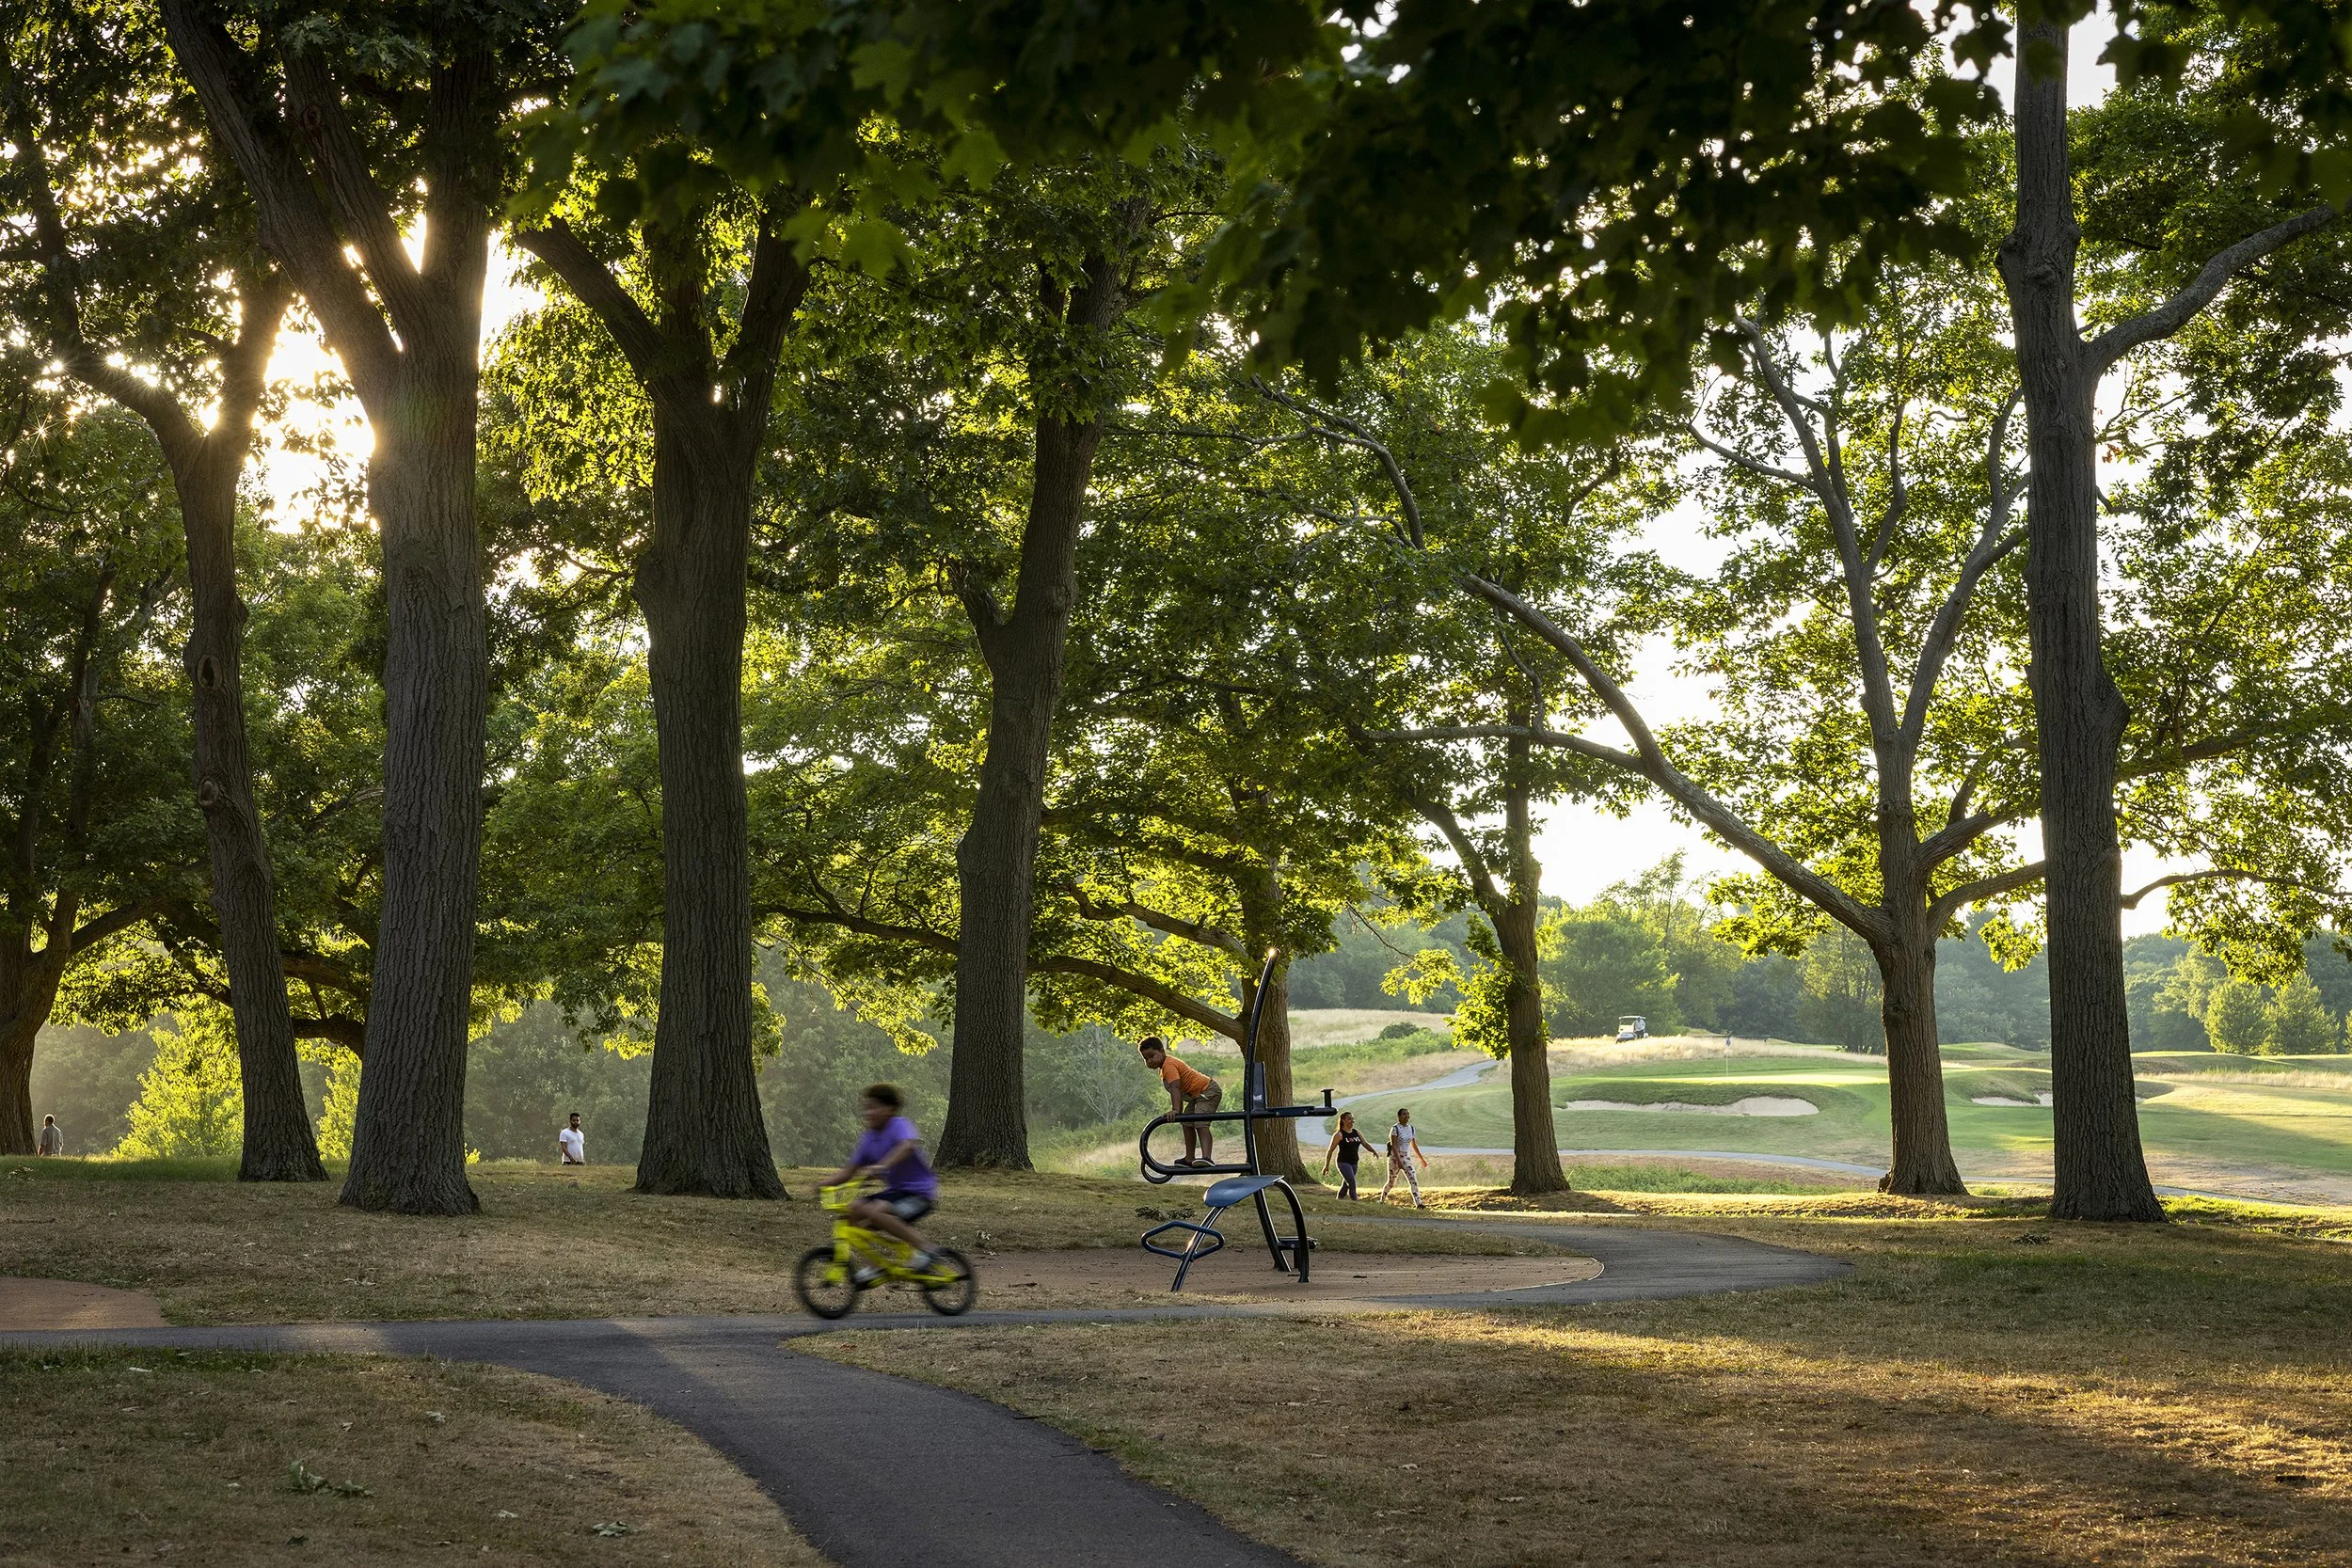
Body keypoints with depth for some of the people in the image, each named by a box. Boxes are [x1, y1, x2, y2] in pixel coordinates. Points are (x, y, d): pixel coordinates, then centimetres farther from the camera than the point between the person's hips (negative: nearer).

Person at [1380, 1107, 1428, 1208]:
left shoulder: (1411, 1129, 7)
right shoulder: (1395, 1129, -12)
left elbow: (1414, 1146, 15)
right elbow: (1393, 1146, -17)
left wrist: (1422, 1159, 16)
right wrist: (1398, 1161, -26)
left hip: (1406, 1158, 5)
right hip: (1395, 1157, -5)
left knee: (1413, 1180, -10)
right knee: (1391, 1182, 7)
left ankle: (1418, 1203, -17)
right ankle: (1382, 1199, 29)